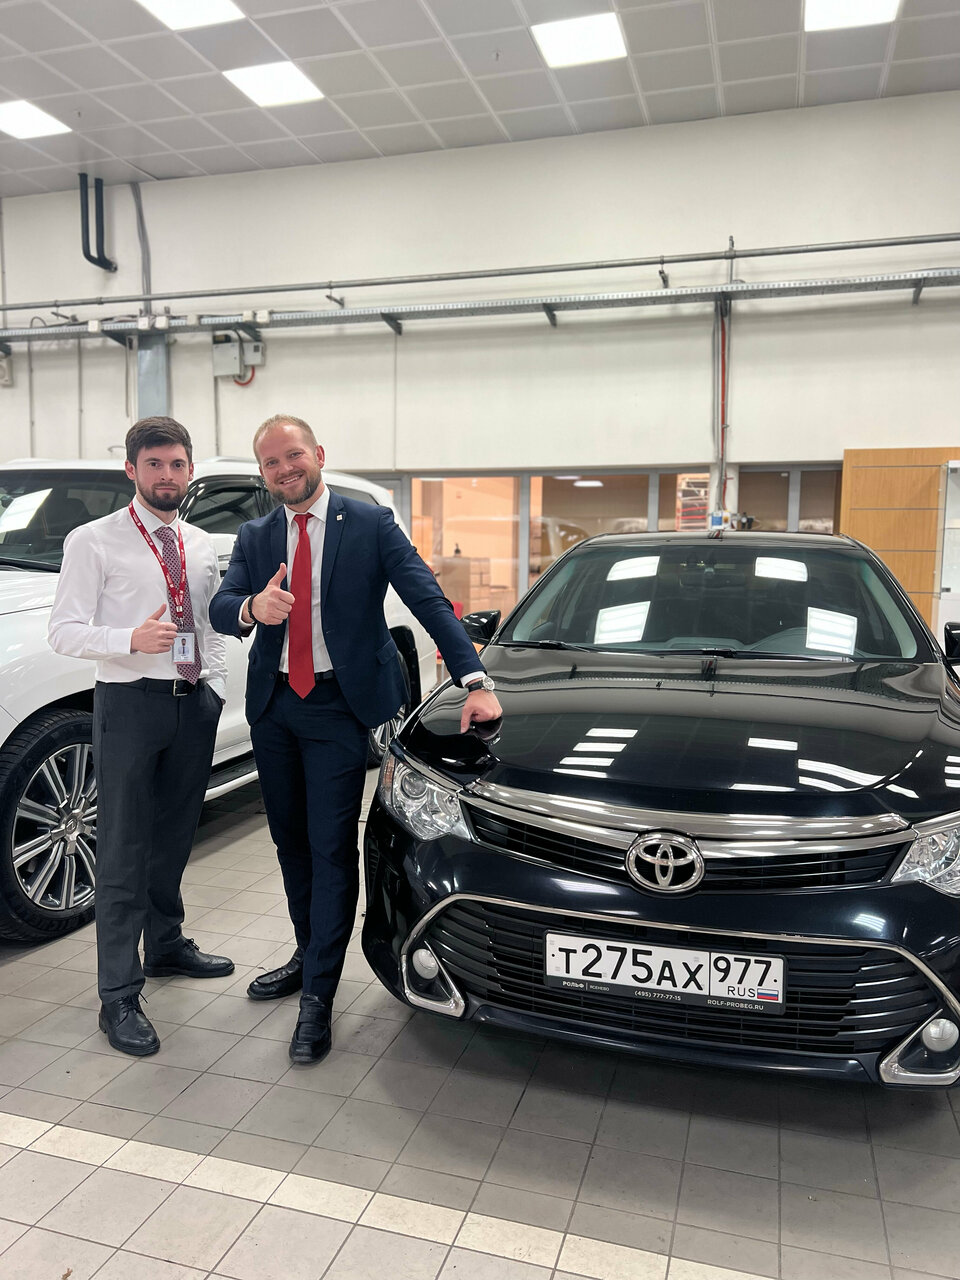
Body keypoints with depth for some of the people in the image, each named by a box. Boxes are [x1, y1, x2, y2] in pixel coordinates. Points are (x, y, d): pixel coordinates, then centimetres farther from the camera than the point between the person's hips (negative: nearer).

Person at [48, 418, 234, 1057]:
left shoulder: (202, 545, 13)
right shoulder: (94, 542, -4)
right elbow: (65, 631, -9)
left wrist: (215, 688, 7)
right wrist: (131, 639, -25)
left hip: (194, 704, 5)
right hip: (130, 701, -5)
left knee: (175, 837, 18)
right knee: (124, 852, -1)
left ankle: (167, 944, 38)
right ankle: (120, 997, 8)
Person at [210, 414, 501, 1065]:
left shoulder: (371, 523, -5)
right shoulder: (254, 537, 7)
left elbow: (429, 600, -12)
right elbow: (219, 608, -5)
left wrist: (476, 680, -23)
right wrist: (252, 607, -31)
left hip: (340, 705, -5)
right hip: (273, 706, 5)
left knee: (331, 848, -4)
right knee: (291, 840, 17)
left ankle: (318, 998, 7)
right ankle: (309, 955, 37)